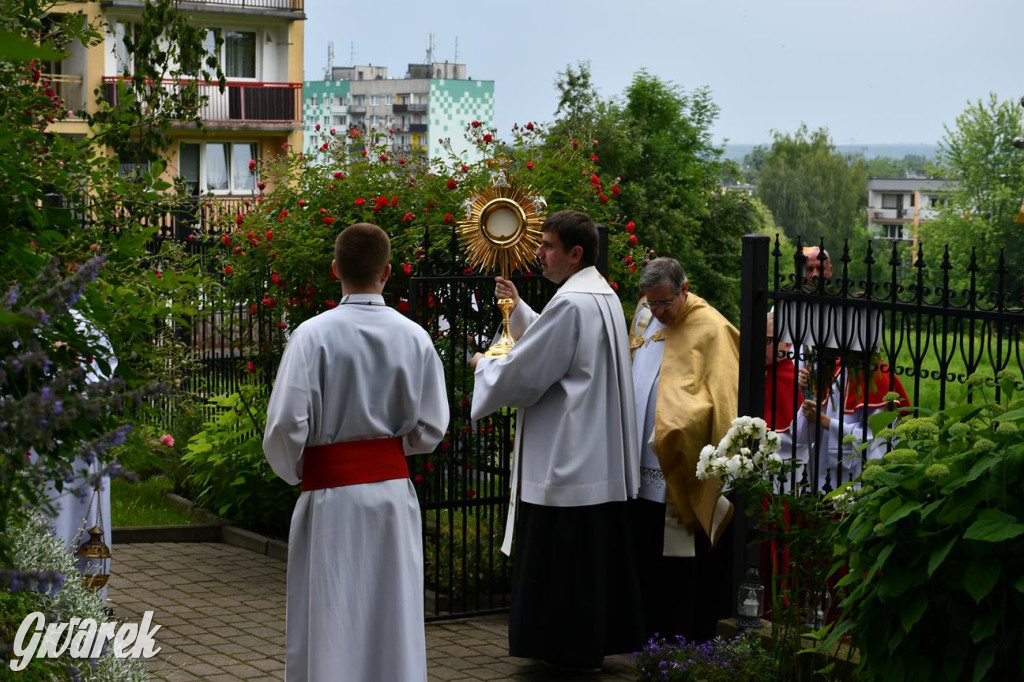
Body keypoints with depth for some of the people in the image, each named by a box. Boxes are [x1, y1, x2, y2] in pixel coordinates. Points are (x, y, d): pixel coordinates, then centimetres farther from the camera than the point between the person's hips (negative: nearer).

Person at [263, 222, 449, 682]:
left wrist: (293, 472, 6)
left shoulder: (314, 335, -13)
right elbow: (430, 429, 1)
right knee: (393, 618, 13)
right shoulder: (414, 337, -4)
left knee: (328, 626, 7)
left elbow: (286, 425, -14)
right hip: (393, 487, 3)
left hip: (330, 496, -2)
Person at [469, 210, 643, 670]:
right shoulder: (604, 297, 11)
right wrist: (518, 307, 19)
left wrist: (483, 366, 2)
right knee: (595, 554, 14)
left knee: (560, 559, -1)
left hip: (565, 459, -10)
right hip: (602, 456, 10)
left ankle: (568, 650, 5)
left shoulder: (570, 305, -20)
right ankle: (601, 638, 21)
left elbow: (522, 375, -18)